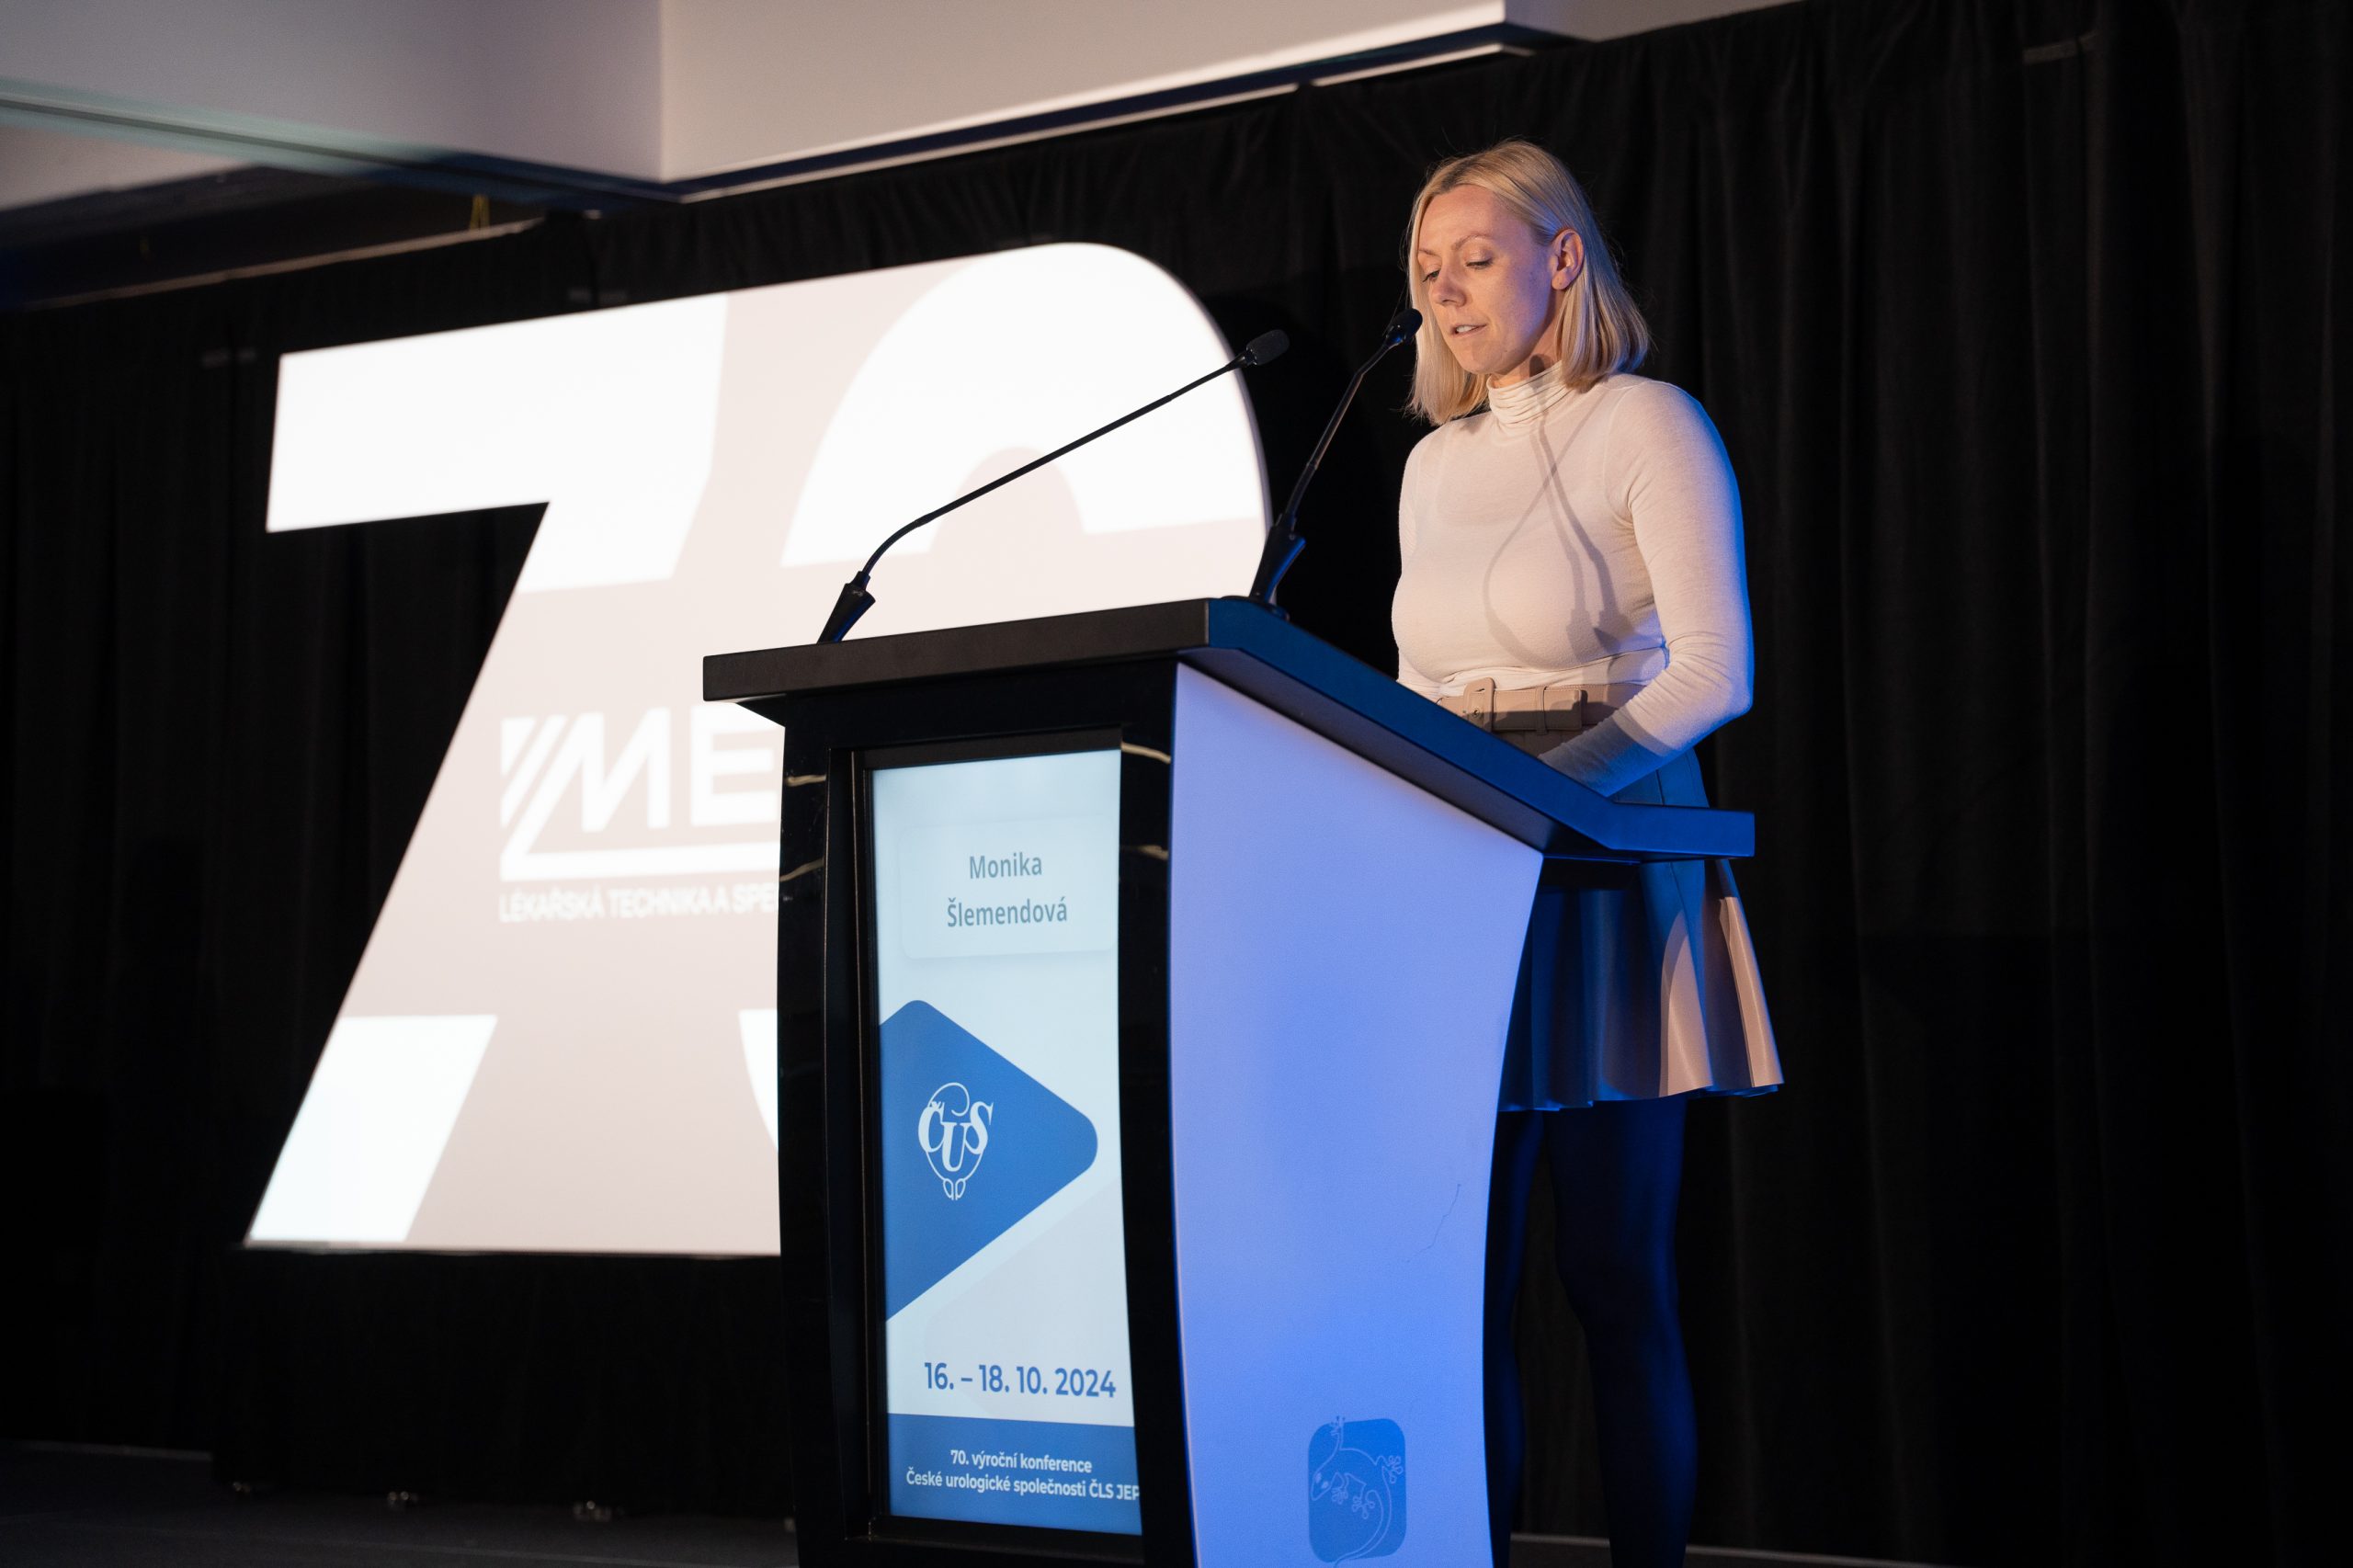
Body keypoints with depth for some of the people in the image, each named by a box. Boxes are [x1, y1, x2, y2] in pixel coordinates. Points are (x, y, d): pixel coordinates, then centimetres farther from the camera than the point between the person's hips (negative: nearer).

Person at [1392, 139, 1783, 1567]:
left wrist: (1550, 784, -23)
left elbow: (1714, 668, -12)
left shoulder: (1646, 427, -2)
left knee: (1617, 1275, -5)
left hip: (1606, 882, -6)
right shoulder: (1436, 464, 18)